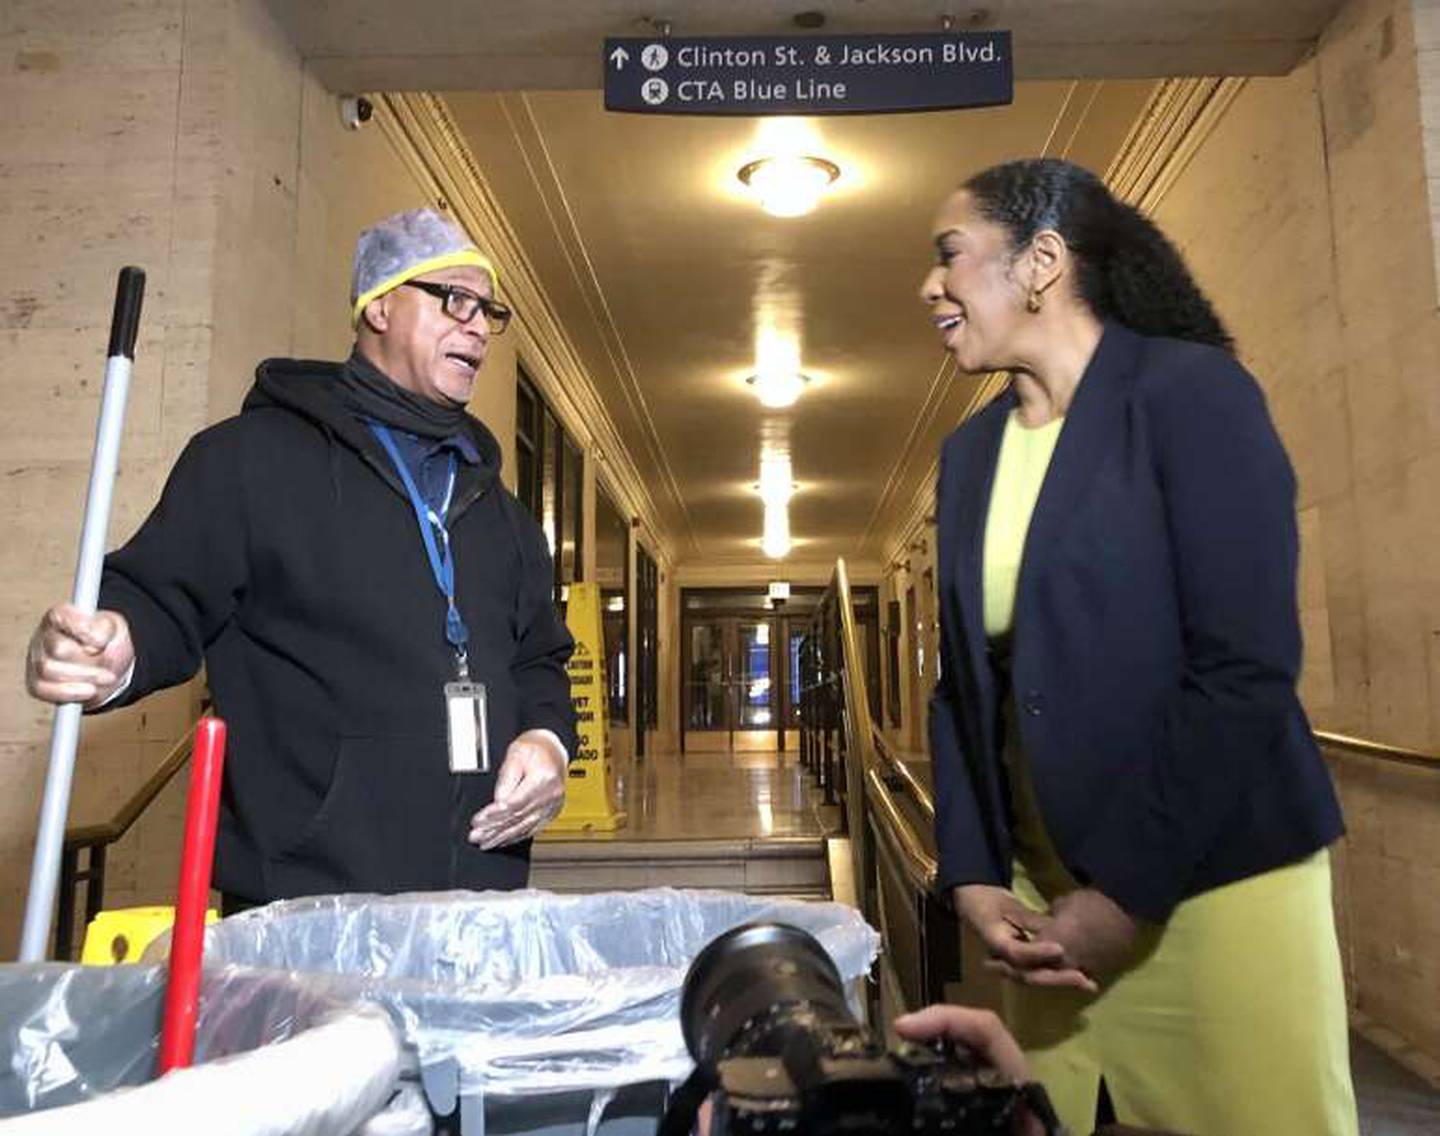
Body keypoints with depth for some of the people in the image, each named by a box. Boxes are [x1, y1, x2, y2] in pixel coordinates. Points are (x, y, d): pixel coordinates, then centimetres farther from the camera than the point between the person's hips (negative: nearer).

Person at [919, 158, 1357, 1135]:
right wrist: (974, 874, -3)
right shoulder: (969, 452, 8)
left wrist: (1126, 891, -16)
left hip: (1207, 879, -5)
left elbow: (1247, 667, -17)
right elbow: (966, 682, 7)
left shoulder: (1190, 392, -10)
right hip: (1045, 884, 6)